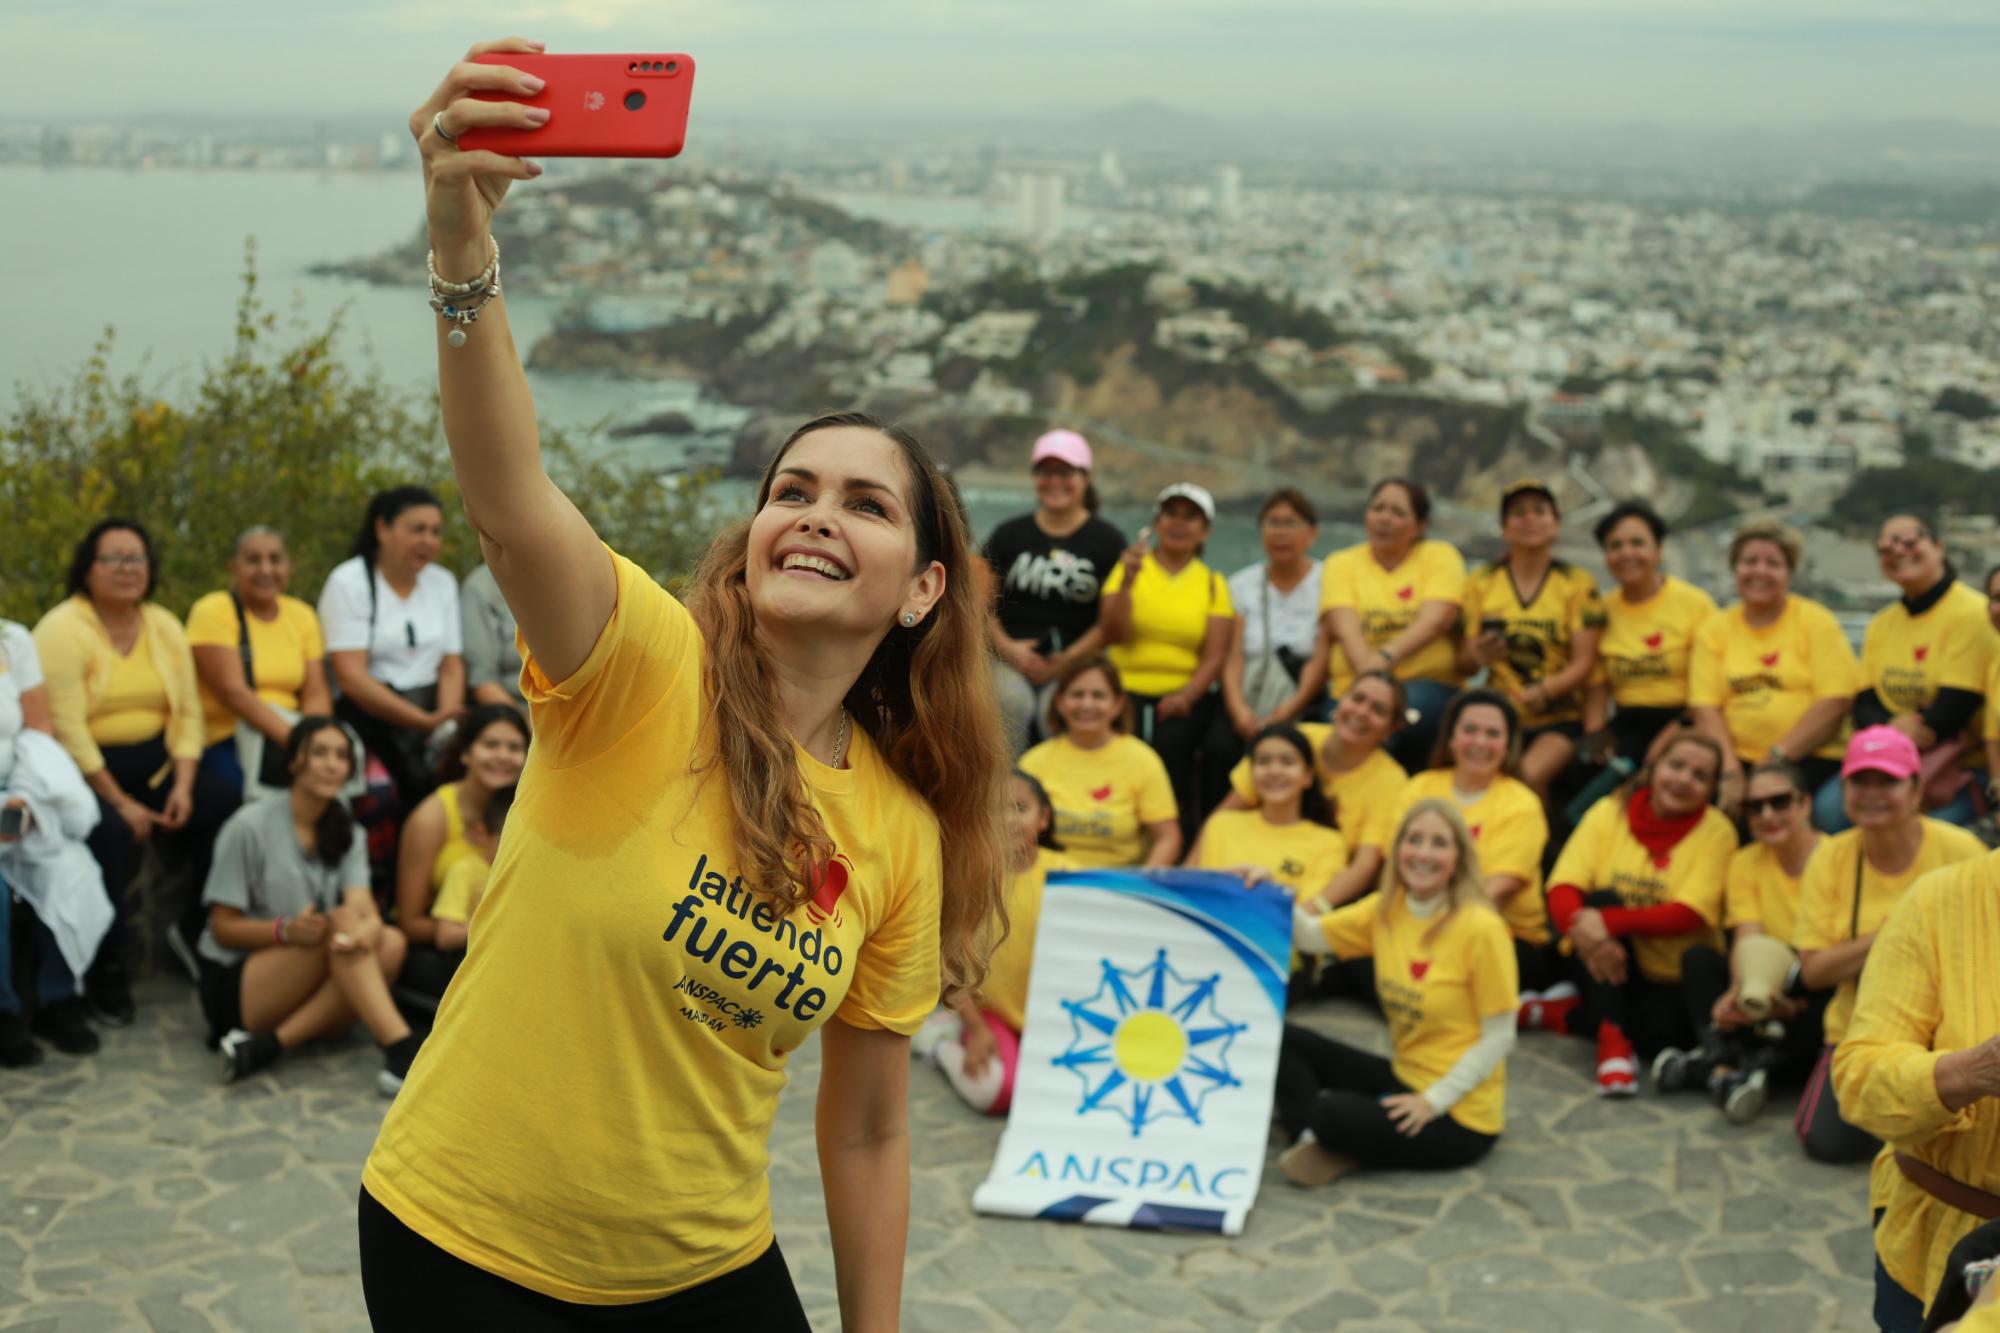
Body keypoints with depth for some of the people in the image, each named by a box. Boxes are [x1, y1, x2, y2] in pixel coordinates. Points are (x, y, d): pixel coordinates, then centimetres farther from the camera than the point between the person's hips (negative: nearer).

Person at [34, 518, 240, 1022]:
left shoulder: (165, 626, 8)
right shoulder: (62, 629, -11)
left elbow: (188, 713, 5)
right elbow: (66, 730, -17)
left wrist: (182, 785, -10)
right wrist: (120, 802, -19)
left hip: (154, 762, 5)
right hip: (84, 768, -5)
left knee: (225, 807, -17)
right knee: (107, 829, -34)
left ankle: (196, 932, 4)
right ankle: (105, 971, -15)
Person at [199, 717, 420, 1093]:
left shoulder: (345, 833, 9)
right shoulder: (251, 826, -7)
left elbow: (364, 907, -9)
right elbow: (223, 928, -8)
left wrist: (367, 930, -34)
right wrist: (286, 931, -27)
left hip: (314, 991, 5)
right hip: (234, 982, -5)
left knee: (390, 942, -25)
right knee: (341, 919, -29)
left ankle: (268, 1046, -30)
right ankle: (400, 1049, -41)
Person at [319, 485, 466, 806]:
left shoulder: (443, 583, 14)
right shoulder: (348, 582, -3)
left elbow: (451, 667, 10)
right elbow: (351, 677, -13)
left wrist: (447, 718, -13)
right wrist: (425, 721, -21)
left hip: (428, 708, 4)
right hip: (368, 710, -4)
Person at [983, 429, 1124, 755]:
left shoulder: (1109, 541, 9)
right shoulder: (1008, 535, 15)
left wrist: (1066, 661, -6)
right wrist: (1007, 648, -5)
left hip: (1076, 665, -1)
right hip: (1011, 659, 1)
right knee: (1013, 705, -24)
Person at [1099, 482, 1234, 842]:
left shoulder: (1213, 584, 11)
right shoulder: (1129, 566, 10)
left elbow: (1214, 657, 2)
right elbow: (1112, 634, -1)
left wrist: (1187, 696, -16)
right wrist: (1127, 581, -14)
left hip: (1183, 693, 0)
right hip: (1128, 688, 0)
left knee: (1171, 742, -30)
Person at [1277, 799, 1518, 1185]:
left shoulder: (1480, 928, -19)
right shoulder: (1386, 911, 1)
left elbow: (1499, 1037, -16)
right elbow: (1309, 935, 1)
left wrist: (1433, 1100, -20)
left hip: (1459, 1117, -7)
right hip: (1401, 1078, 8)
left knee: (1329, 1115, -29)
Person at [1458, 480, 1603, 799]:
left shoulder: (1577, 583, 4)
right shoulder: (1480, 583, 8)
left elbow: (1584, 663, -3)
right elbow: (1463, 664, 8)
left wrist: (1541, 692, -21)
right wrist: (1478, 656, -16)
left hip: (1558, 718, -1)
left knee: (1530, 774, -30)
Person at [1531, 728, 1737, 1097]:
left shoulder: (1717, 831, -8)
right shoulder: (1609, 811, -4)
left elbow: (1689, 915, -21)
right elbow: (1562, 888, -14)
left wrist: (1607, 923, -36)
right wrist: (1586, 934, -37)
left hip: (1672, 981, -1)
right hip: (1612, 972, 2)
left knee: (1659, 1031, -33)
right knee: (1606, 897, -27)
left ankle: (1558, 1015, -7)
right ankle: (1612, 1039, -28)